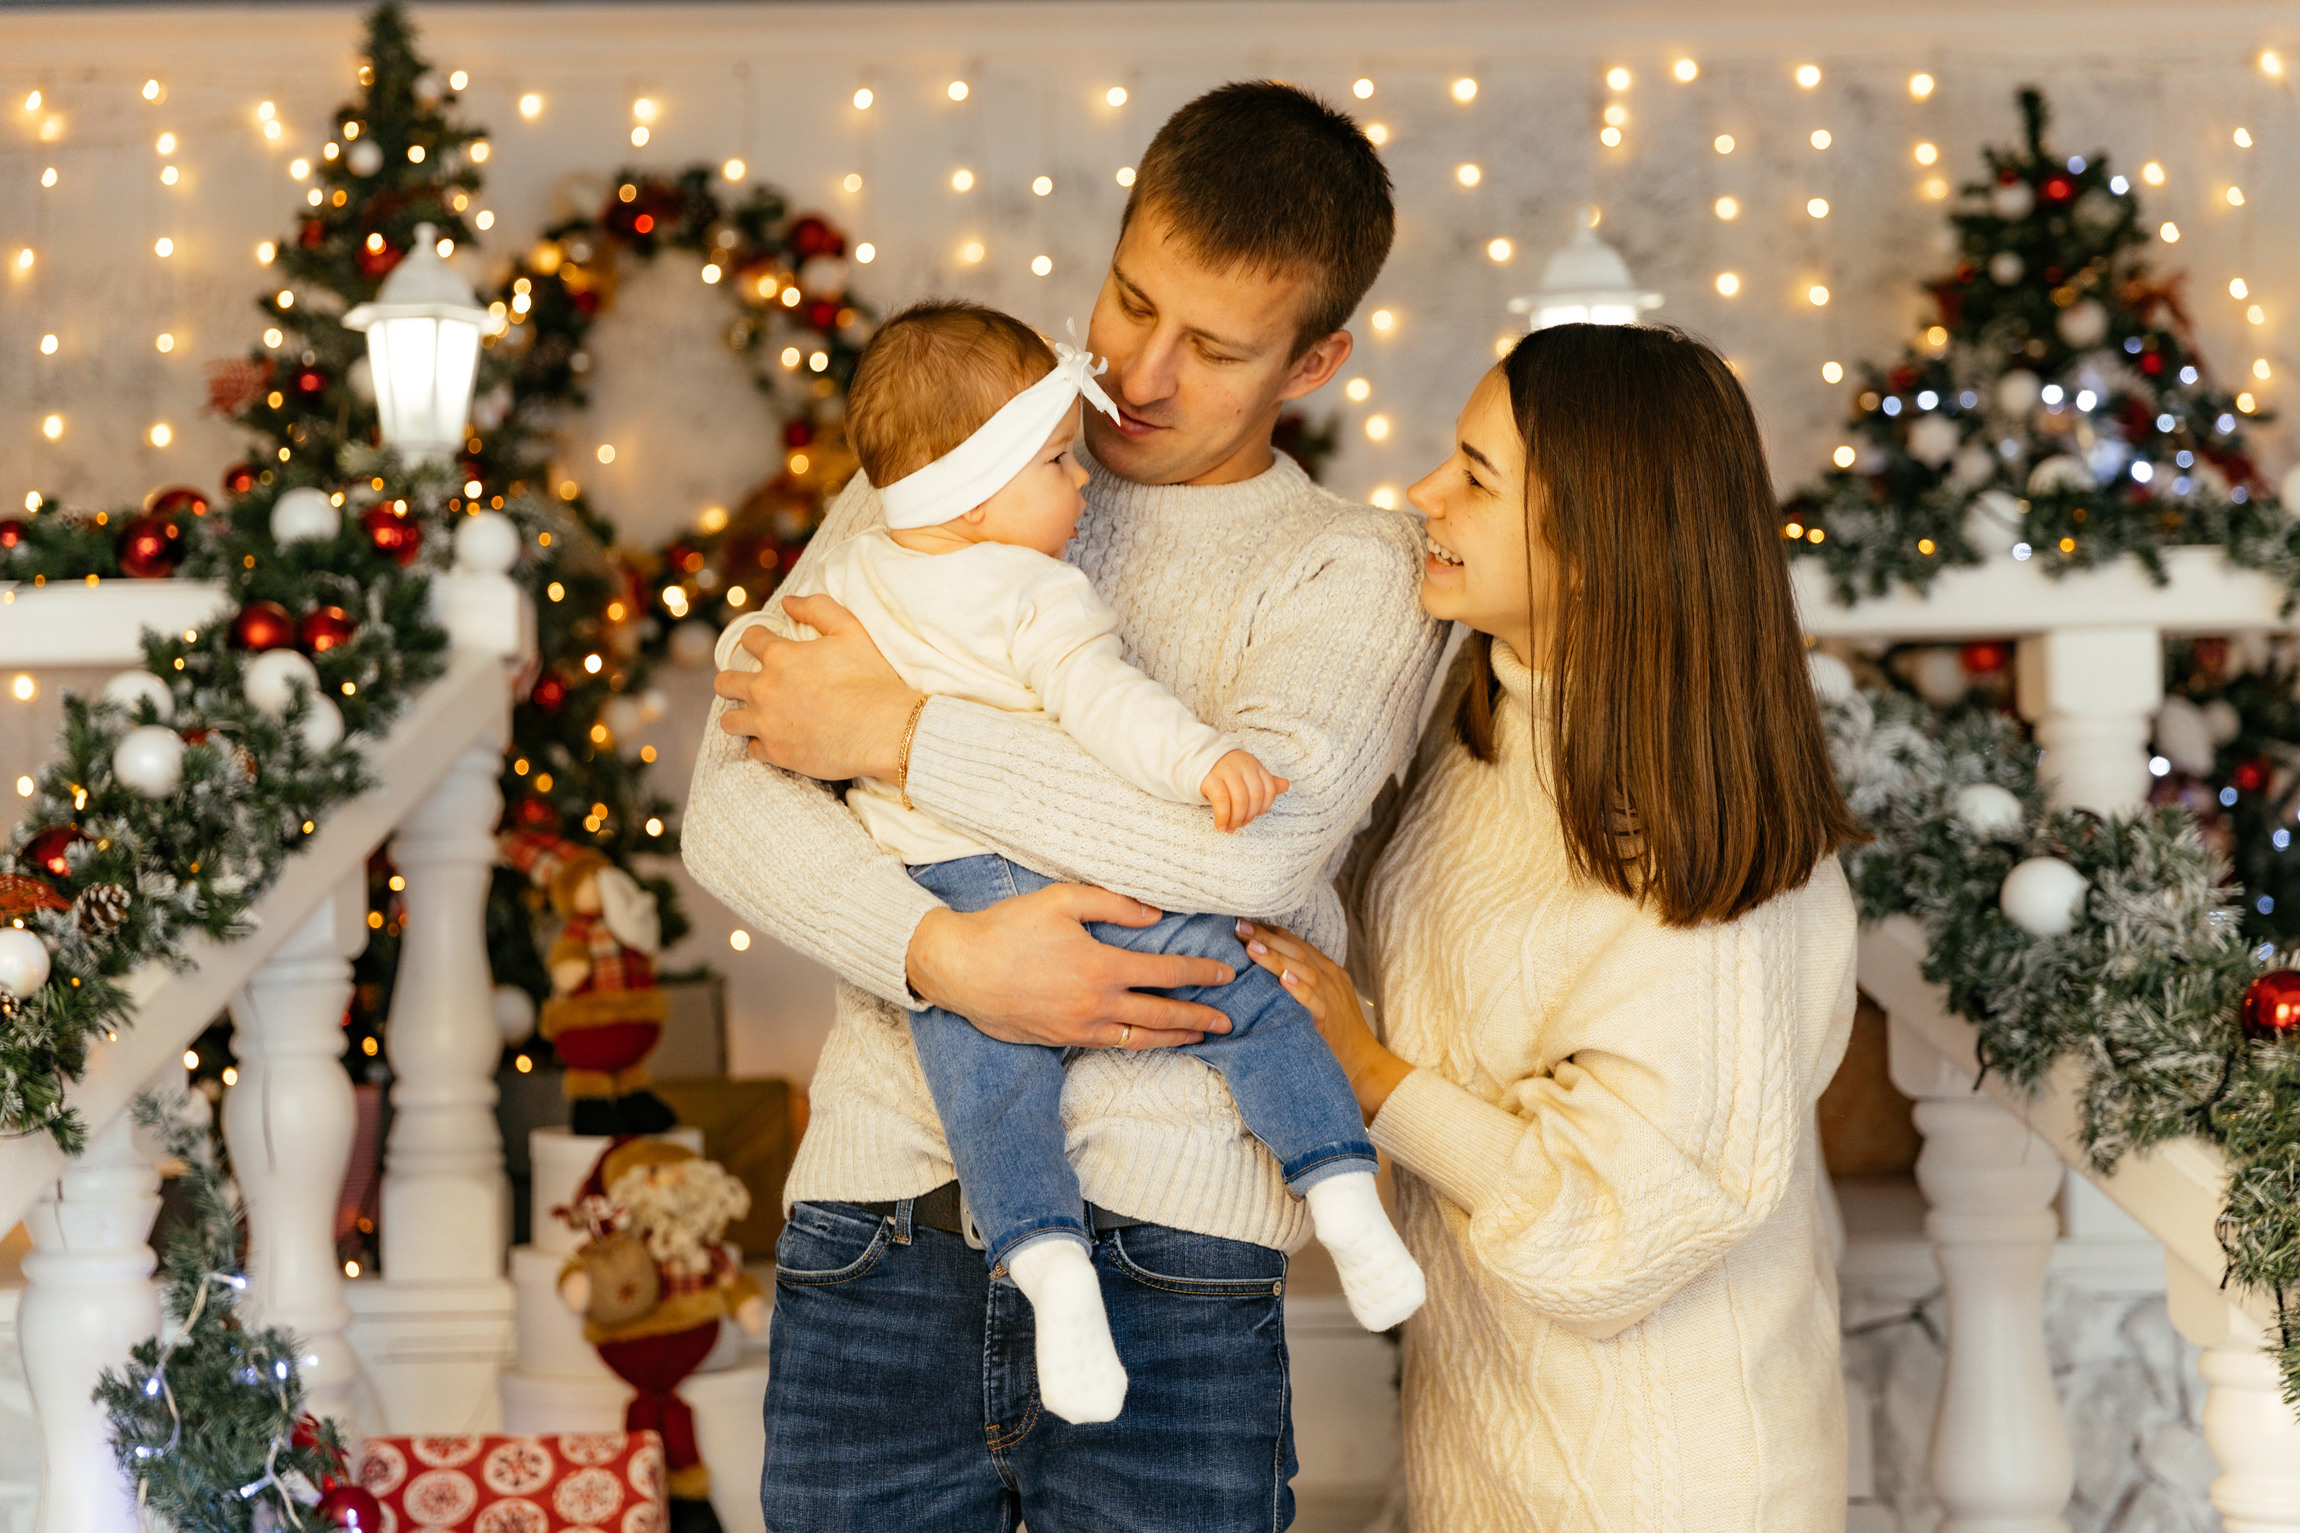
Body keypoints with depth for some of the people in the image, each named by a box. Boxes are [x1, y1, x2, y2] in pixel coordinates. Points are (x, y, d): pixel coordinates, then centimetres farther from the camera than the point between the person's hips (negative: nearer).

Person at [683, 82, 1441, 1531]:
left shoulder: (1353, 567, 6)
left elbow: (1264, 832, -15)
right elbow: (732, 802, 5)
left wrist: (896, 729, -10)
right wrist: (949, 953, -14)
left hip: (1163, 1246, -2)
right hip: (878, 1207, 2)